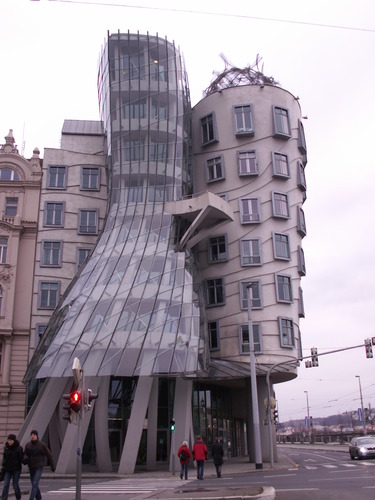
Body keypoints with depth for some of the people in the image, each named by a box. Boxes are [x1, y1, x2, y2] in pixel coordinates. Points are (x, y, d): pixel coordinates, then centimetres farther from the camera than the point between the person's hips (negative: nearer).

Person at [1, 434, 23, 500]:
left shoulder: (19, 448, -10)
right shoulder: (6, 447, 2)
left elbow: (21, 458, -6)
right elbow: (5, 457, 14)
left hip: (16, 469, -3)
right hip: (8, 469, 3)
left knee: (15, 485, 1)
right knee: (6, 485, -8)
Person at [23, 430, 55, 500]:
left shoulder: (42, 445, -11)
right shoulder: (28, 445, -1)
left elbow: (49, 455, -2)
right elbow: (25, 454, 9)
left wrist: (52, 466, 3)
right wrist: (25, 458, -17)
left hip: (39, 468, -4)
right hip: (31, 467, 4)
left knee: (35, 484, -15)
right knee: (34, 484, 14)